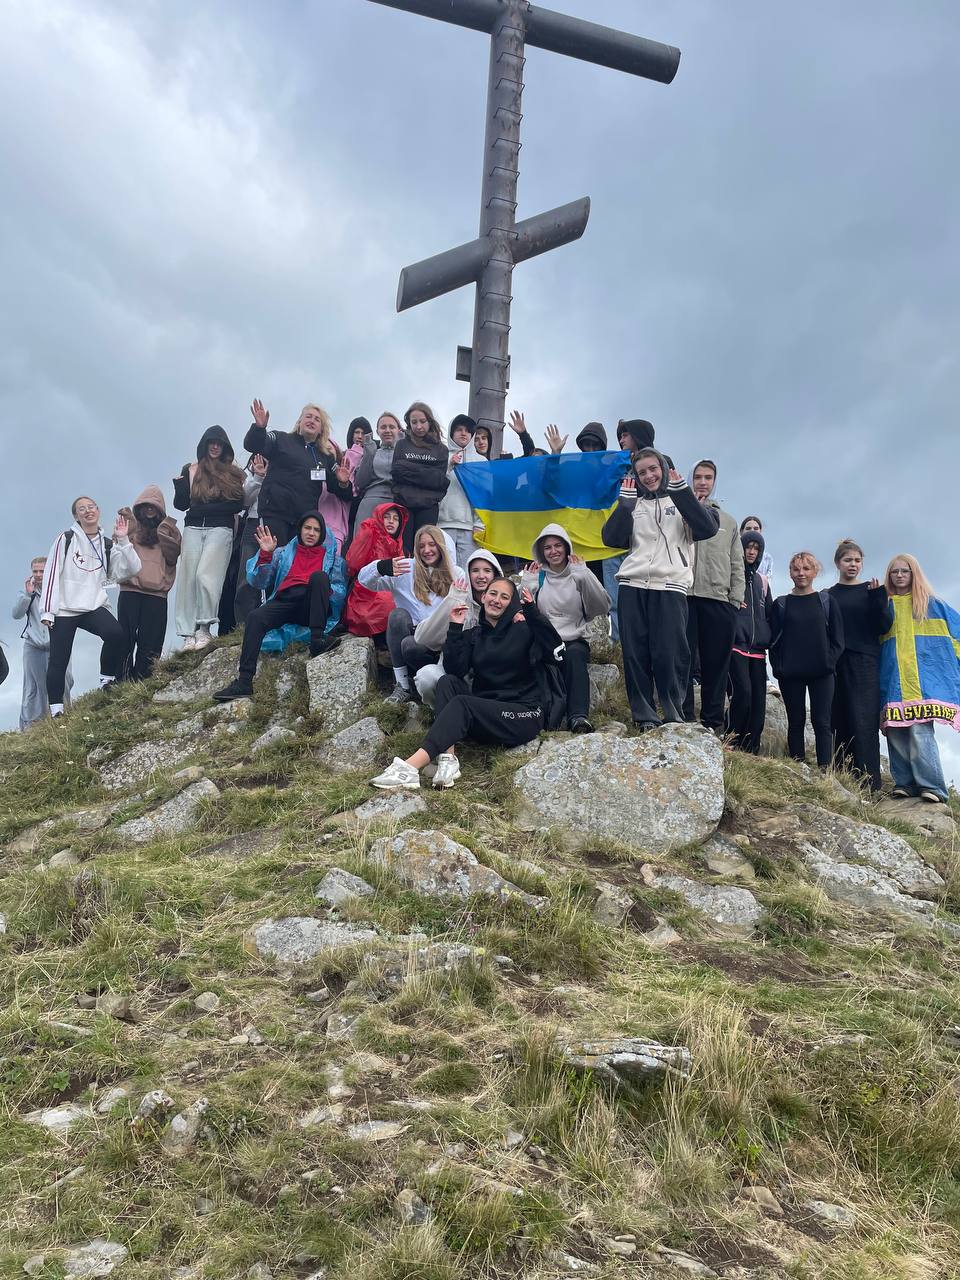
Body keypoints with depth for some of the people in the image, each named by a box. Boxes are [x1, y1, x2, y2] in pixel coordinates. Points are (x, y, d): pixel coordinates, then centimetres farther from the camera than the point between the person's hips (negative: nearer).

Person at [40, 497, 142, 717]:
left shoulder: (107, 545, 11)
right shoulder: (67, 538, 1)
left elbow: (132, 569, 0)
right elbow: (51, 573, -3)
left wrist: (123, 540, -8)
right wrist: (47, 610, -8)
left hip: (94, 607, 2)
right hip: (64, 608, -2)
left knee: (116, 633, -26)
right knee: (58, 660, -2)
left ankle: (107, 680, -7)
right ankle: (56, 708, 10)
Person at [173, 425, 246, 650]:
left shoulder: (233, 473, 11)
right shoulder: (191, 470, 15)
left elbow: (238, 505, 2)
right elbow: (181, 505, 11)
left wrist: (205, 508, -5)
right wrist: (179, 485, -7)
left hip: (220, 529, -2)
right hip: (193, 528, 2)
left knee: (205, 575, -18)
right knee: (188, 579, -6)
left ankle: (204, 628, -12)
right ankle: (188, 634, -7)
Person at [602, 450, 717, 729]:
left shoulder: (681, 500, 14)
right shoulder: (633, 504, 21)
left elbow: (707, 529, -5)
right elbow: (611, 539, 7)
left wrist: (681, 491, -8)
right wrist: (625, 504, -1)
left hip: (670, 587, -3)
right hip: (632, 586, 3)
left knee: (667, 655, -10)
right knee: (635, 654, -2)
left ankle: (675, 716, -1)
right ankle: (643, 715, 3)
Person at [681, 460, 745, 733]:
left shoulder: (728, 522, 22)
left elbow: (737, 565, 16)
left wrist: (735, 598, 2)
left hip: (719, 600, 3)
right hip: (684, 596, -3)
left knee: (716, 666, 2)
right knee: (683, 662, -5)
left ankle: (713, 725, 5)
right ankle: (683, 720, -3)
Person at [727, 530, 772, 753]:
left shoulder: (761, 580, 22)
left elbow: (769, 613, 25)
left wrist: (770, 640, 15)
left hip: (758, 647, 6)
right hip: (736, 643, -6)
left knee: (759, 698, 0)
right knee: (743, 691, -18)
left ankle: (752, 749, 5)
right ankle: (733, 743, -7)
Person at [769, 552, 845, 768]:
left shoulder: (827, 601, 8)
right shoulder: (781, 604, 9)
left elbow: (838, 638, 6)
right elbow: (774, 640, 6)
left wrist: (829, 661, -6)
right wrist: (779, 667, -4)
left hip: (822, 673, -1)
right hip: (791, 674, 1)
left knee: (821, 722, -4)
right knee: (796, 721, 5)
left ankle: (825, 770, -6)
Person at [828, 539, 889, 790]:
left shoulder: (870, 591, 10)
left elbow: (883, 627, 0)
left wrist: (878, 598, -11)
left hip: (864, 663, -2)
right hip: (835, 664, 2)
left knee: (864, 721, -9)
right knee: (839, 721, -1)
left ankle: (868, 782, -12)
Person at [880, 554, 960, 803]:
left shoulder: (933, 605, 13)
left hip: (926, 678, -3)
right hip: (893, 679, 3)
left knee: (920, 729, -17)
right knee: (895, 732, -5)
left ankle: (932, 789, -18)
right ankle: (905, 784, 0)